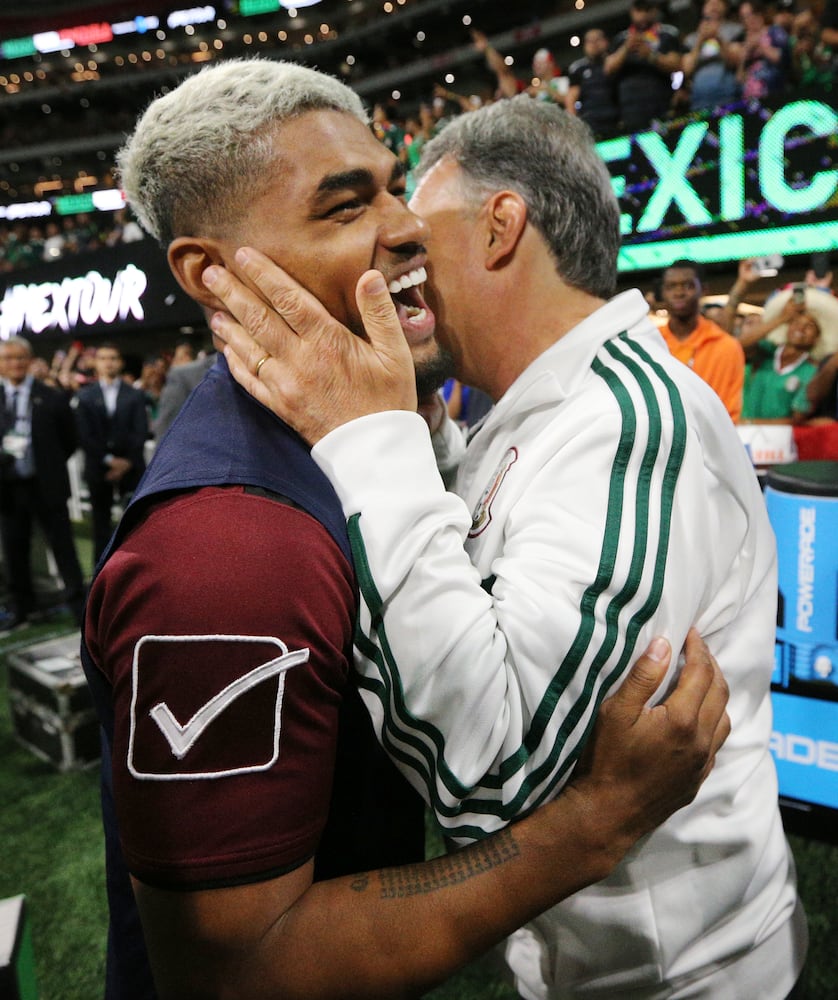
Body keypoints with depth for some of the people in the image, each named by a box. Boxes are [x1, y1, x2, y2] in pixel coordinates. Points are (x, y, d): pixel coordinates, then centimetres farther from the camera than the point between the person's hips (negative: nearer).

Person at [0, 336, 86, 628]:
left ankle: (77, 602, 14)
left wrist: (49, 465, 2)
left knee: (63, 547, 4)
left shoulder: (52, 399, -3)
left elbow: (69, 440, 5)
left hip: (46, 486, -3)